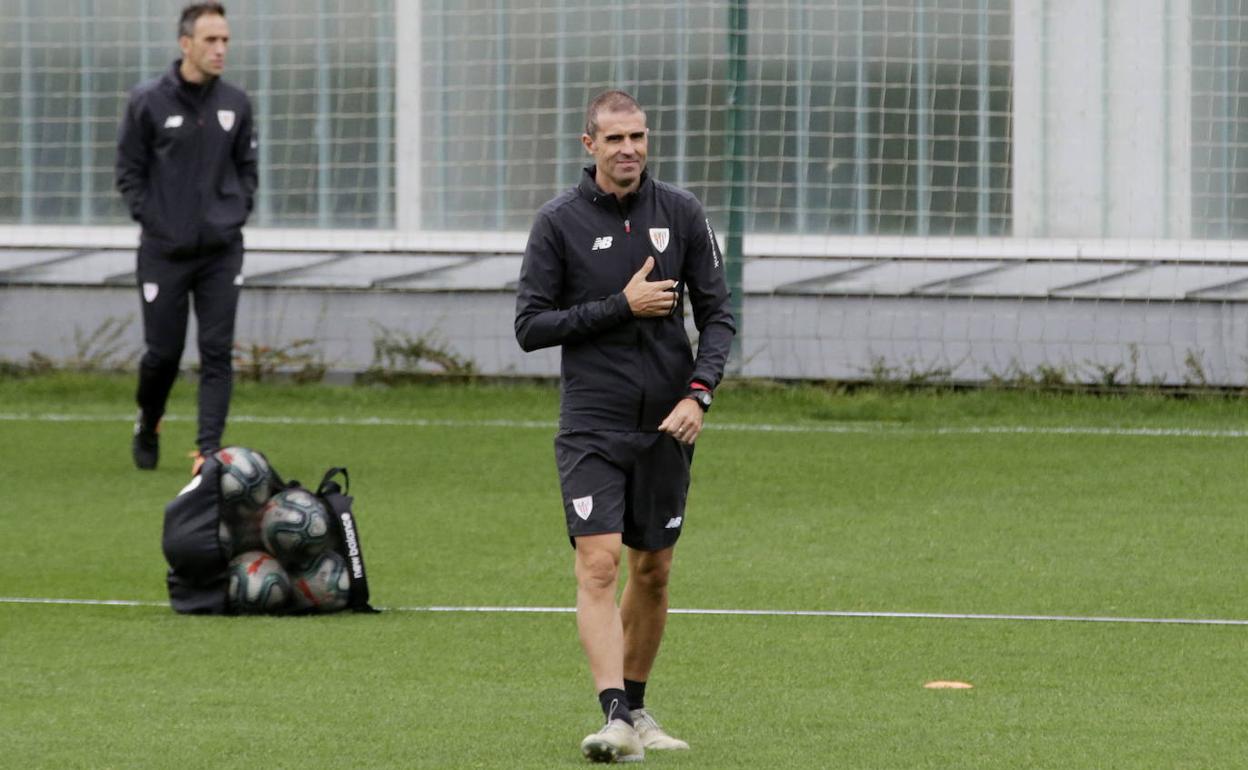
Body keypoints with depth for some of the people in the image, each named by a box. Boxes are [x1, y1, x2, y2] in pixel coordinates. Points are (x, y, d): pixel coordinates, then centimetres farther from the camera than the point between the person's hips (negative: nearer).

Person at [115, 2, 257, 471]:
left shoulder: (236, 103, 5)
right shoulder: (148, 103, -5)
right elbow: (129, 171, 0)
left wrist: (238, 212, 3)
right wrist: (153, 221, -7)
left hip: (222, 251, 2)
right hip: (165, 252, -2)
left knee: (217, 352, -5)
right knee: (163, 351, 4)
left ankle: (210, 447, -4)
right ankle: (147, 427, 31)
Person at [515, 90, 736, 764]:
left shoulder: (680, 214, 4)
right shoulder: (559, 222, -3)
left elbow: (717, 315, 6)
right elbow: (530, 325, -5)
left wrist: (698, 393, -9)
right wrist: (621, 306, -13)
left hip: (666, 427, 3)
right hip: (591, 424, -3)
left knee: (652, 571, 11)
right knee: (598, 564, -16)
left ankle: (635, 708, 27)